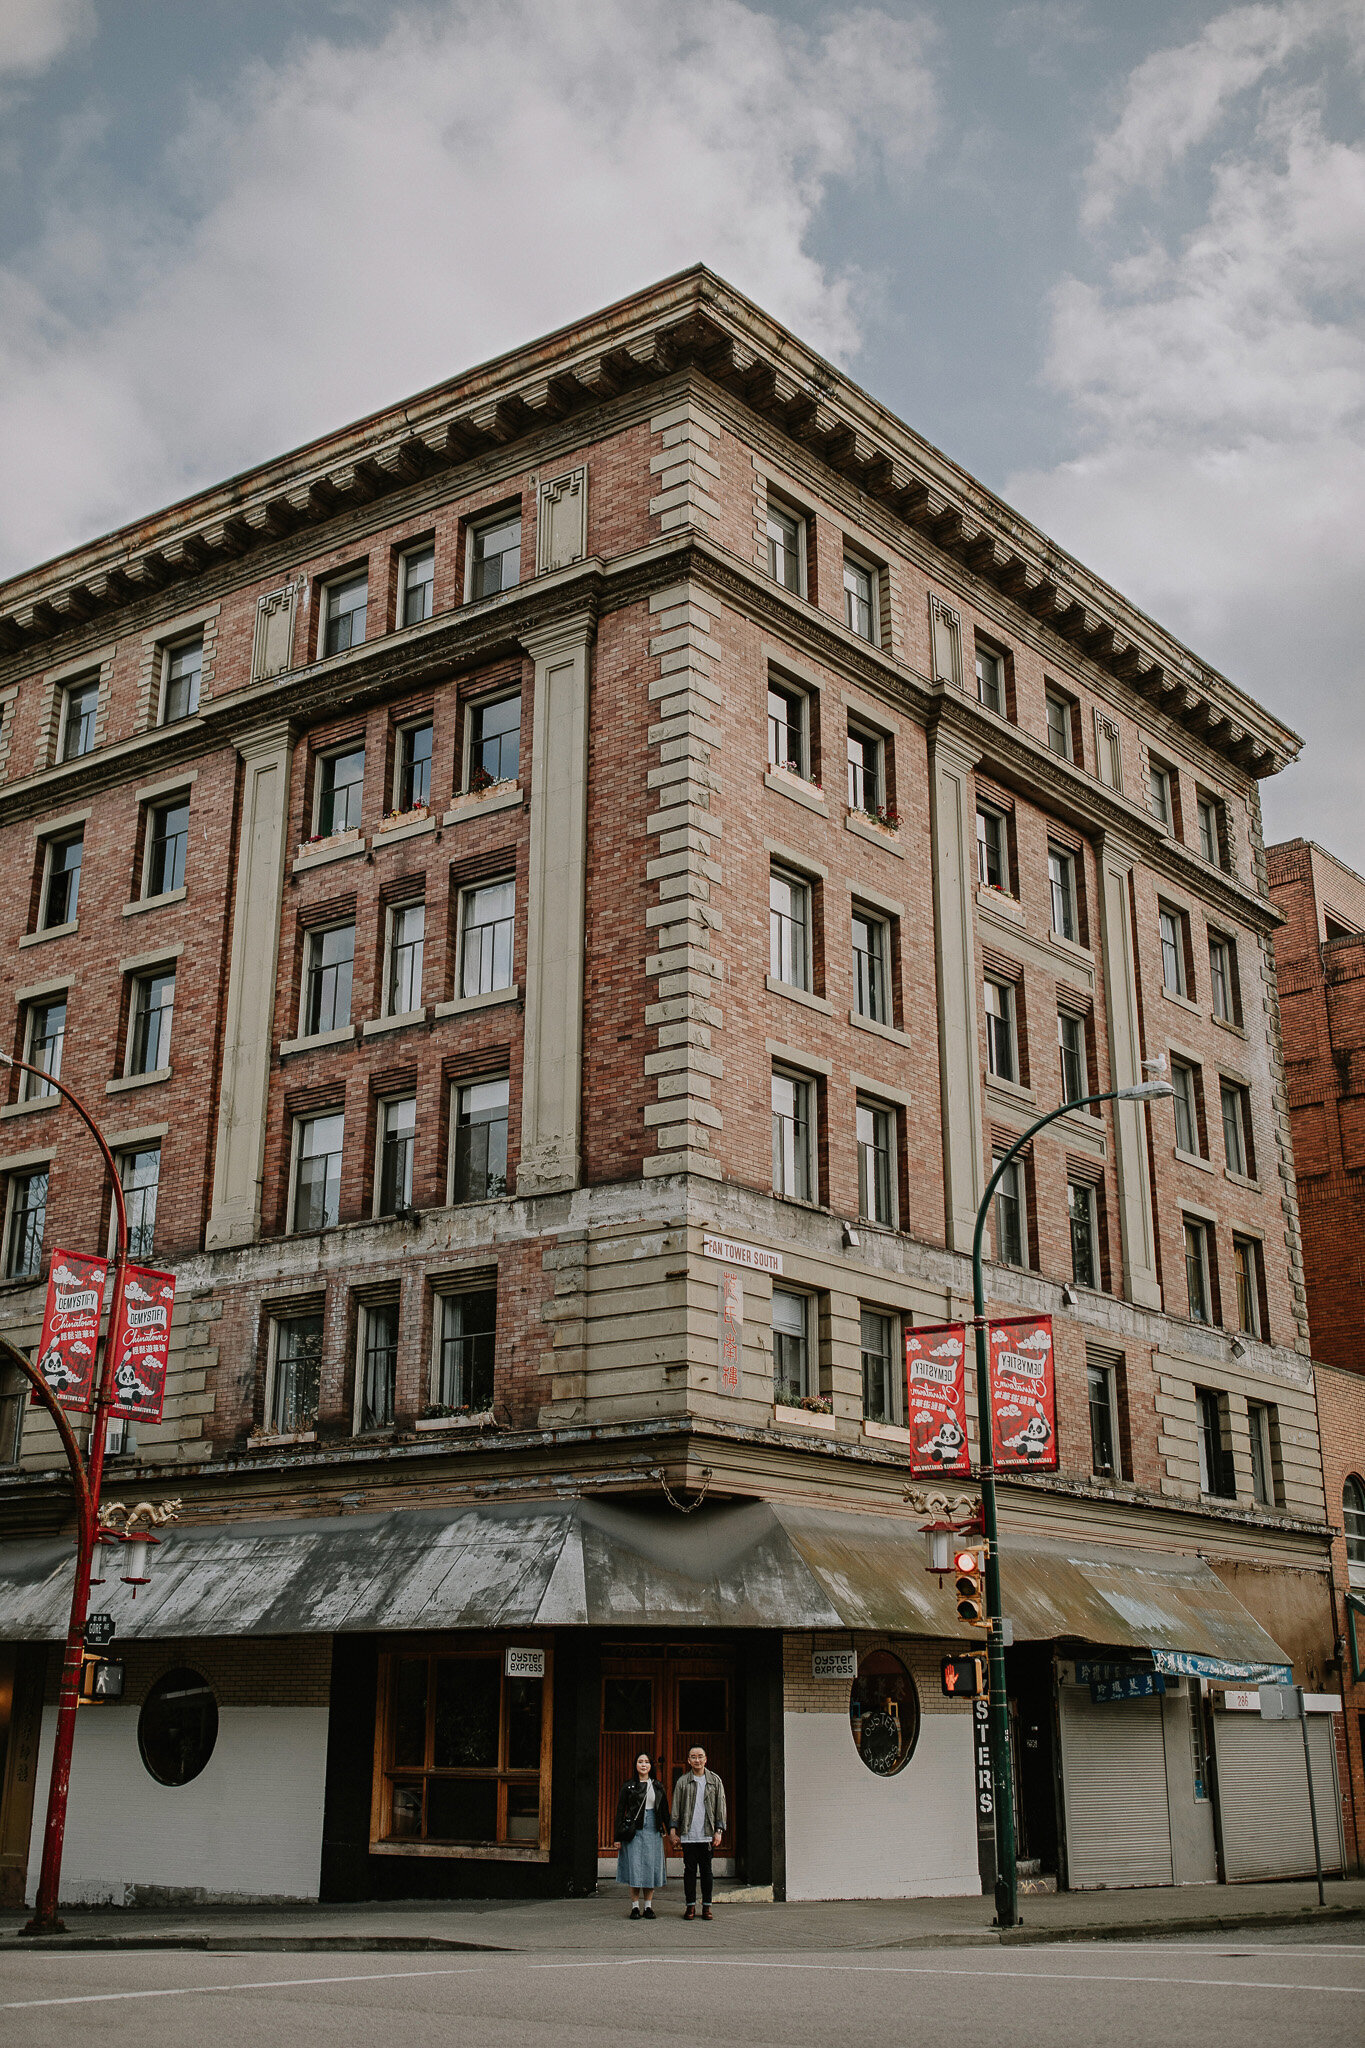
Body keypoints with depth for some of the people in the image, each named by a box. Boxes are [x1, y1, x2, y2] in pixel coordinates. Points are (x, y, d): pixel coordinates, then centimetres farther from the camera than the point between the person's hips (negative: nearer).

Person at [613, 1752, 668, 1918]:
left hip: (653, 1831, 2)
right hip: (634, 1831, -2)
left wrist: (669, 1830, 6)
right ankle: (635, 1906, 3)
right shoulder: (628, 1786, 3)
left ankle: (648, 1906, 9)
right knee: (635, 1867, -5)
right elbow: (620, 1811, 2)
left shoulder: (657, 1786, 11)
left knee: (651, 1867, 1)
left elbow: (664, 1810, 14)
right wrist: (618, 1837, -2)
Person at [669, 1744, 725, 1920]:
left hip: (707, 1834, 0)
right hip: (688, 1834, 0)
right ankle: (690, 1906, 10)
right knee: (689, 1870, 2)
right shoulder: (682, 1782, 5)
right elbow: (676, 1808, 7)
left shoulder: (714, 1781, 6)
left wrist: (718, 1831, 0)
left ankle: (706, 1906, 11)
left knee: (706, 1870, 4)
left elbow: (720, 1807, 6)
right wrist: (675, 1832, 1)